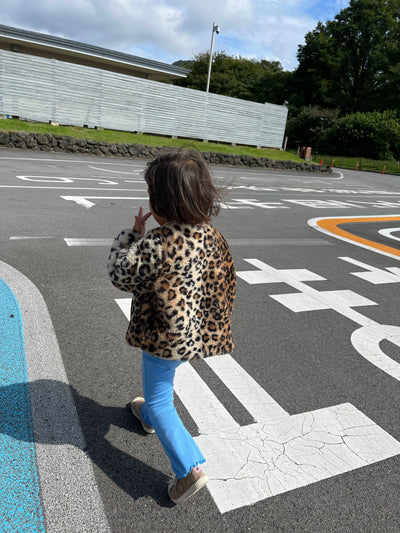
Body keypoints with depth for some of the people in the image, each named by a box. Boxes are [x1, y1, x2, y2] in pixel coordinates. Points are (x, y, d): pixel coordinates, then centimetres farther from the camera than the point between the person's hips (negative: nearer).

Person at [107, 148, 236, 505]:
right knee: (158, 380, 34)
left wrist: (133, 234, -5)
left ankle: (190, 468, 13)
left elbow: (121, 275, -14)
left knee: (159, 400, 12)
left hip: (166, 337, -8)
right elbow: (226, 283, 4)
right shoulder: (212, 235, -7)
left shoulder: (157, 245, -30)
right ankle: (149, 417, 59)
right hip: (197, 333, 8)